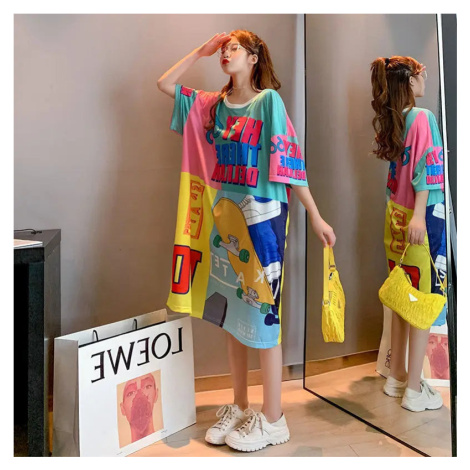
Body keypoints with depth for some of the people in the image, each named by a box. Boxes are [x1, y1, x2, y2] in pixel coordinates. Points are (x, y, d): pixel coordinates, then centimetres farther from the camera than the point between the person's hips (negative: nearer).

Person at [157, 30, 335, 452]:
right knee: (231, 312, 11)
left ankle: (273, 420, 10)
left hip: (262, 216, -6)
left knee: (261, 310, -3)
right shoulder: (212, 105, 13)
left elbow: (290, 162, -8)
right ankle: (239, 408, 25)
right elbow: (165, 84, 19)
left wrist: (316, 216, -10)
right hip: (224, 217, 6)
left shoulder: (268, 100, -4)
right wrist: (201, 51, 14)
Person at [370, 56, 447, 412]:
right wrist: (419, 216, -20)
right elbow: (425, 170, -17)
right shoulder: (423, 118, -10)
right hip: (421, 216, -7)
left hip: (396, 215, 7)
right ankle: (414, 389, 7)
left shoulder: (390, 121, 10)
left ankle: (397, 376, 26)